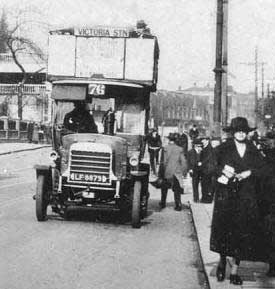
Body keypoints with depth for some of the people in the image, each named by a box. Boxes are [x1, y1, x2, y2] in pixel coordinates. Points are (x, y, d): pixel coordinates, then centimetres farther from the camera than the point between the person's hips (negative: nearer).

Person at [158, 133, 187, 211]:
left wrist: (160, 173, -2)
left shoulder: (165, 148, -8)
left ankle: (163, 203, 22)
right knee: (177, 190, 6)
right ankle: (178, 205, -1)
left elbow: (163, 162, -8)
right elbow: (183, 161, 0)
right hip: (177, 172, 2)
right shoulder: (179, 149, -1)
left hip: (167, 172, -2)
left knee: (164, 189, 15)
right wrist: (184, 171, 10)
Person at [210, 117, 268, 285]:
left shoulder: (253, 151, 10)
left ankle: (235, 270, 6)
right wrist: (222, 170, -15)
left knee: (242, 232, 0)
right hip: (226, 194, -2)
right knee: (223, 228, -4)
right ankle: (222, 261, 20)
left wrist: (249, 173, -8)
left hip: (246, 197, 2)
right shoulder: (223, 149, 3)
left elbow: (264, 168, 7)